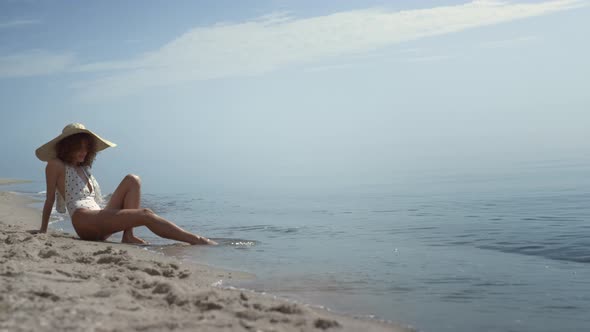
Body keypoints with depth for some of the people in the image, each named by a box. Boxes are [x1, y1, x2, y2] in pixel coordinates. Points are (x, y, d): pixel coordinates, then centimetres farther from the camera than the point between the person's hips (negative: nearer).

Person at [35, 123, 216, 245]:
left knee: (132, 180, -3)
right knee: (145, 215, -22)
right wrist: (43, 231, 5)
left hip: (99, 218, 8)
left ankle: (128, 236, -18)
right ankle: (196, 240, -28)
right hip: (84, 221, -8)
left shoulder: (84, 168, 28)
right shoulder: (55, 165, 7)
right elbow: (50, 199, 5)